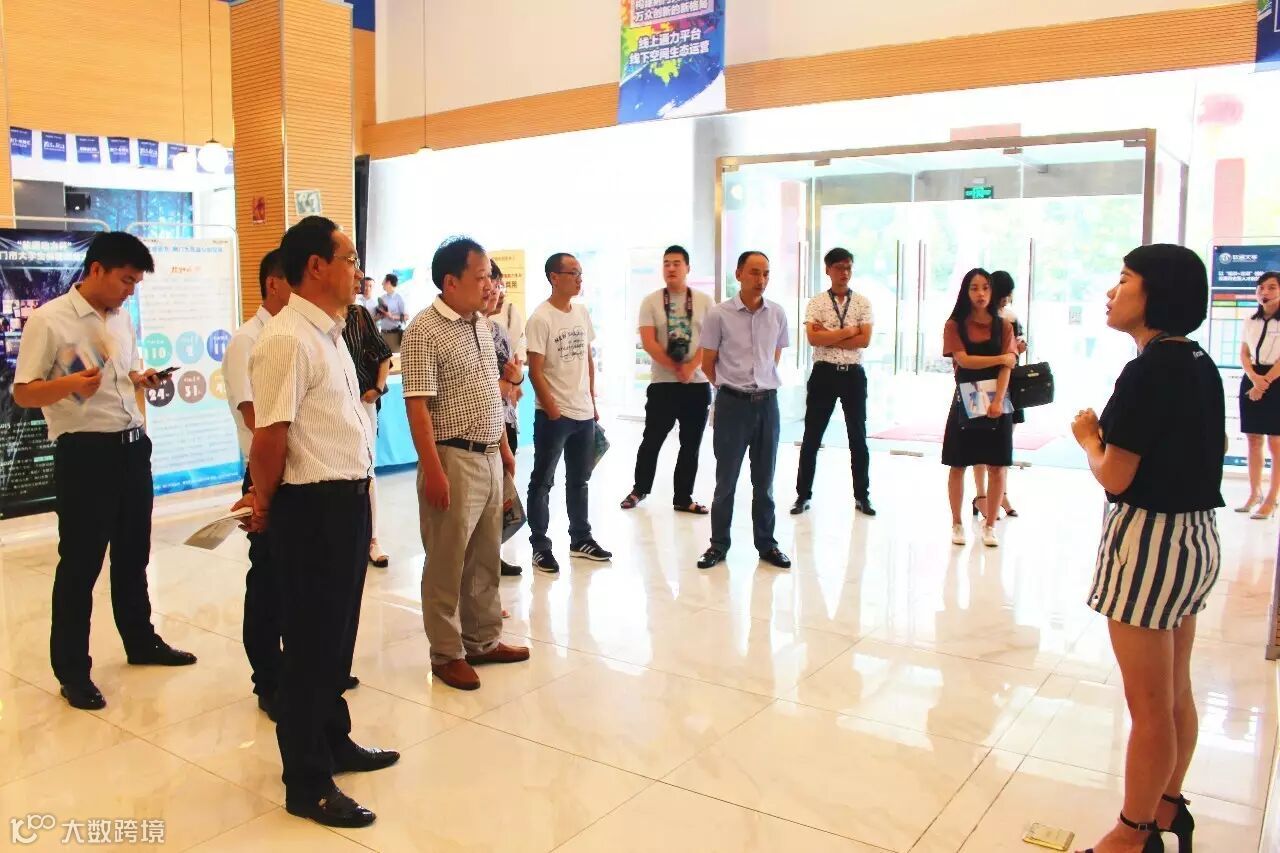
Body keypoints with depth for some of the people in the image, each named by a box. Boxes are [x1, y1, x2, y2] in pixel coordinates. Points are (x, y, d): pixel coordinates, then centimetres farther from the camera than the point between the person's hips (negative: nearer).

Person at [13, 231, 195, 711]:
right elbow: (22, 393, -12)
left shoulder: (123, 319, 11)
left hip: (132, 445, 7)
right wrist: (70, 385, -30)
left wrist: (143, 379, 1)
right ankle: (71, 671, 14)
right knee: (80, 563, 1)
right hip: (84, 453, -7)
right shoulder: (48, 320, -11)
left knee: (133, 553, 18)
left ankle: (141, 641, 34)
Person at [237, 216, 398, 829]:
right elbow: (269, 437, -20)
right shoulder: (287, 340, -19)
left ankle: (333, 742, 40)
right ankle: (307, 784, 20)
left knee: (338, 633, 21)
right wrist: (265, 504, -5)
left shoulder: (327, 334, 12)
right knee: (311, 642, 4)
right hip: (312, 508, -9)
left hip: (347, 500, 9)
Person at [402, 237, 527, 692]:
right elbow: (418, 407, -17)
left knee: (486, 557, 16)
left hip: (489, 458, 8)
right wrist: (432, 471, -20)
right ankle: (446, 654, 18)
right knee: (447, 563, 4)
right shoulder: (424, 331, -14)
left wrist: (504, 447, 17)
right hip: (453, 460, -8)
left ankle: (483, 640, 30)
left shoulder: (482, 324, 11)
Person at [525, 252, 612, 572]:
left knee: (579, 480, 17)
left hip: (584, 413, 7)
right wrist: (553, 411, -16)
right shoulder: (540, 318, -13)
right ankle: (540, 547, 13)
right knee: (542, 482, 4)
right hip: (553, 415, -7)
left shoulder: (582, 313, 7)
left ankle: (580, 539, 30)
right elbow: (535, 371, -14)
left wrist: (592, 402, 13)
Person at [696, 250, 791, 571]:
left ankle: (766, 543, 22)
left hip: (767, 401, 3)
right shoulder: (719, 315, -8)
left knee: (764, 479, 11)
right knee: (726, 478, 5)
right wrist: (734, 386, 10)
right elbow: (707, 364, 2)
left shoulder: (777, 314, 2)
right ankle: (719, 544, 17)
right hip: (732, 402, -3)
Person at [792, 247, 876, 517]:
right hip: (824, 373, -1)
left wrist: (828, 337, -11)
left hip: (853, 374, 1)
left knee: (858, 436, 9)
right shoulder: (816, 303, 0)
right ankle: (803, 495, 14)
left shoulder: (862, 302, 4)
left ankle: (862, 496, 20)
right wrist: (848, 331, -12)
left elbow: (864, 340, -8)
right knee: (812, 436, 4)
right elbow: (813, 338, -14)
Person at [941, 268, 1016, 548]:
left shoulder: (1003, 326, 4)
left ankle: (989, 525, 15)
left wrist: (997, 400, -18)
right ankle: (956, 524, 17)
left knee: (997, 466, 3)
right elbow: (963, 360, -12)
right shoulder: (955, 325, 1)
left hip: (996, 401, 1)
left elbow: (1007, 368, -5)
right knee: (958, 465, 4)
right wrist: (1001, 358, -9)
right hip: (966, 401, -1)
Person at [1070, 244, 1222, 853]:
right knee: (1176, 694, 21)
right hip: (1197, 536, 9)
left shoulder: (1148, 370, -20)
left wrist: (1088, 436, -1)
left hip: (1150, 540, -9)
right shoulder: (1200, 366, 6)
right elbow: (1201, 453, 15)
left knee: (1149, 706, 4)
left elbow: (1114, 477, -19)